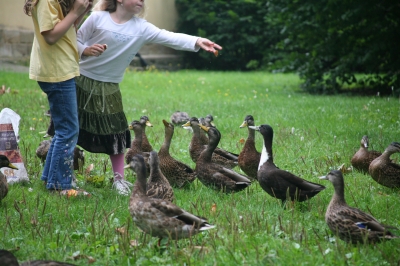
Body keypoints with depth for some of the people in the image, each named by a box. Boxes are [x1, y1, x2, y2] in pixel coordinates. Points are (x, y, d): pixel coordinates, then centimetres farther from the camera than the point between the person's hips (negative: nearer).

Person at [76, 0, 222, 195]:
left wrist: (197, 42, -28)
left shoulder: (141, 28, -4)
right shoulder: (98, 18, -9)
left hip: (108, 88, 2)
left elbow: (169, 38, -14)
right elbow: (76, 40, -3)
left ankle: (119, 178, 14)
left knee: (115, 133, 2)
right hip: (81, 80, -2)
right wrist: (86, 50, -25)